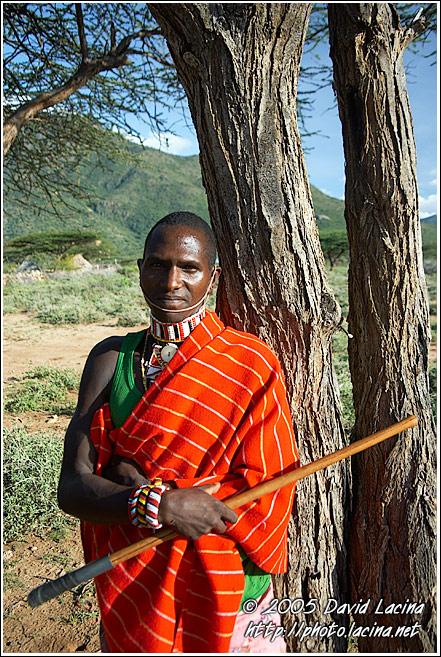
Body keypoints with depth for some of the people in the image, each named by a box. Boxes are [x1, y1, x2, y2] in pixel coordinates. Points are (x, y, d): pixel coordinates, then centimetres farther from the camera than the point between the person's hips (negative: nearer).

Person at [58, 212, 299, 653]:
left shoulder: (251, 364, -15)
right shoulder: (111, 358, -6)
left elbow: (268, 496, -17)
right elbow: (72, 488, -11)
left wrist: (140, 482, -19)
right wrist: (157, 504, -29)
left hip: (226, 590, -2)